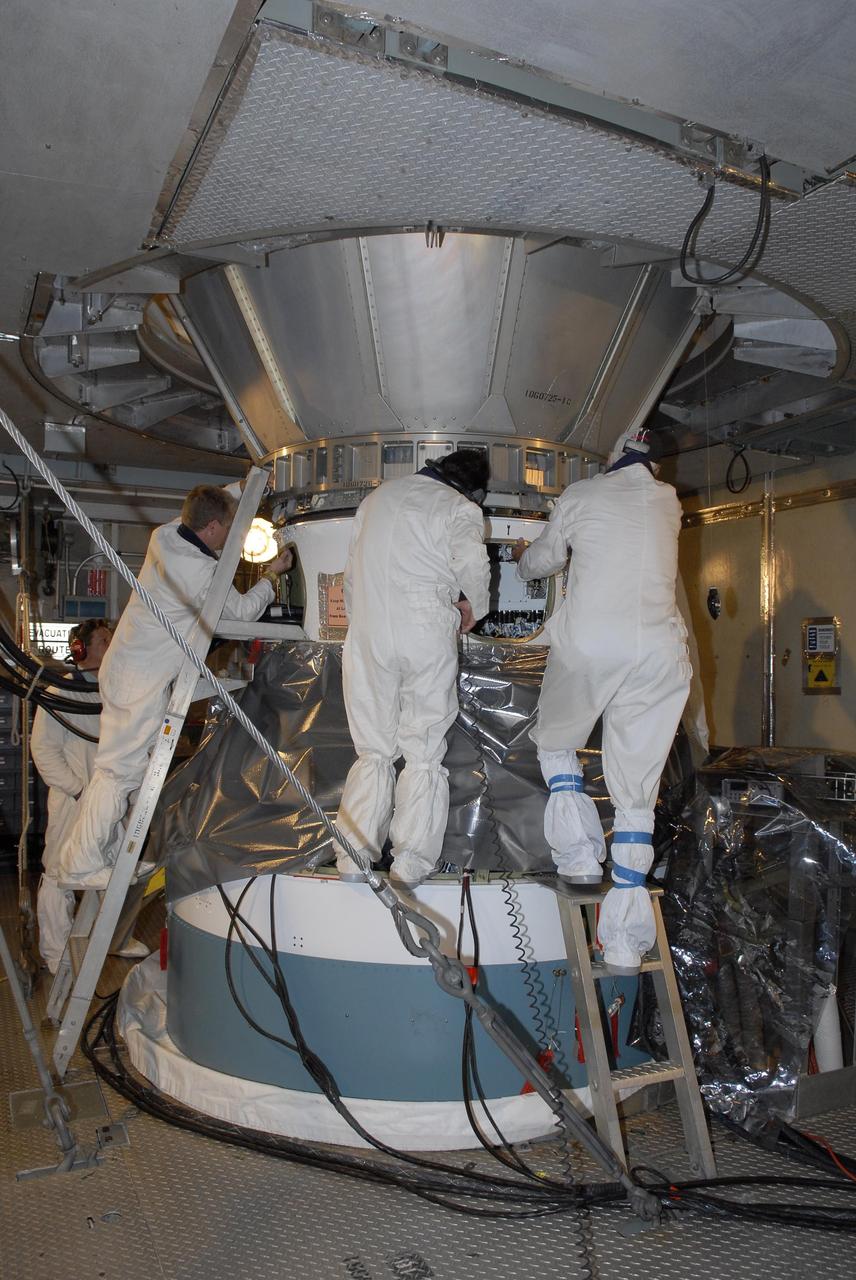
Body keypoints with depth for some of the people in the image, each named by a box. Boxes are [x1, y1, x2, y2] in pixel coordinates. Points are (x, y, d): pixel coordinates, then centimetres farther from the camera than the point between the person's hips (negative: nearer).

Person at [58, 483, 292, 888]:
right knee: (120, 770, -6)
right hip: (144, 679, -10)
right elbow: (243, 610, -10)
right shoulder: (200, 571, -23)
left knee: (118, 765, 14)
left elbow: (201, 506, 24)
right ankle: (83, 866, -1)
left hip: (126, 667, 10)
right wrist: (273, 574, 4)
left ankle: (110, 854, 23)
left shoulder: (166, 534, 3)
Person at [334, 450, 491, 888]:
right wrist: (474, 606, 5)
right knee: (424, 756, 6)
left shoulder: (378, 496, 18)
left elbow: (352, 571, 20)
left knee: (373, 752, 10)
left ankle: (353, 859, 7)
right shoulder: (459, 508, 1)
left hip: (367, 636, 4)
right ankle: (411, 865, 5)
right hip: (427, 637, -4)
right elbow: (472, 564, -15)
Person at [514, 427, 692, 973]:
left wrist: (524, 556, 45)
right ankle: (625, 937, 7)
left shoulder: (582, 494, 11)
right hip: (660, 651, 2)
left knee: (556, 742, 25)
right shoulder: (669, 503, 19)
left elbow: (540, 563, 21)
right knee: (637, 790, 6)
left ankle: (579, 853, 11)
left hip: (588, 644, -2)